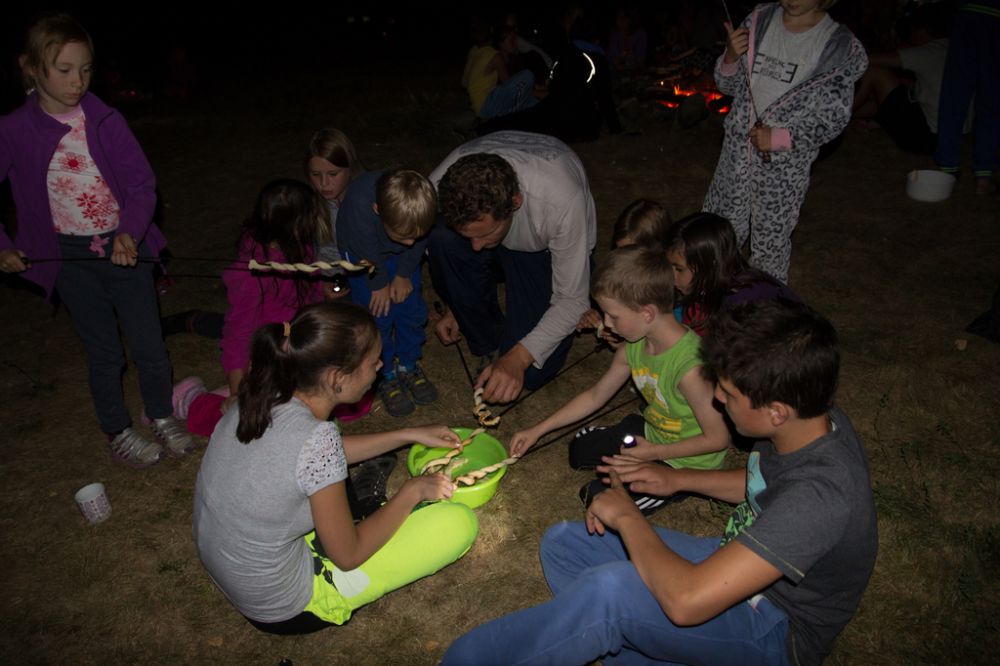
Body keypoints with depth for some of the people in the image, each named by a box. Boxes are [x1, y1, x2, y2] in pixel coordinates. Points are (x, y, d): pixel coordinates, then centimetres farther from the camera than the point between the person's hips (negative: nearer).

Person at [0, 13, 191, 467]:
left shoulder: (105, 120, -4)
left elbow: (141, 183, -6)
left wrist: (130, 234, -20)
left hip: (126, 248, 1)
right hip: (72, 259, -1)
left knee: (149, 345, 6)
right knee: (104, 353, 9)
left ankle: (161, 415, 32)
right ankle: (117, 432, 31)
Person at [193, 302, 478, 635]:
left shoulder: (265, 398, -10)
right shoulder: (316, 438, -32)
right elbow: (348, 555, -19)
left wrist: (409, 435, 13)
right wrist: (412, 491, -7)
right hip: (283, 610, -7)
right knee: (460, 522, -9)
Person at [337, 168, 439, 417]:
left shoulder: (422, 201, -34)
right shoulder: (359, 203, -44)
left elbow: (418, 242, -12)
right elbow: (367, 251, -26)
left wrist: (404, 275, -6)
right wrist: (379, 284, -13)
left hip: (402, 257, 3)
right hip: (363, 254, -3)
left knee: (412, 308, 3)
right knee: (378, 314, -6)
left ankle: (408, 366, 24)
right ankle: (386, 377, 12)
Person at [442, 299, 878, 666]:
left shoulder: (821, 495, -37)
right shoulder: (815, 418, -10)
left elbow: (686, 600, -39)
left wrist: (626, 516, -23)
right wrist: (676, 479, 3)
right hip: (736, 565, 9)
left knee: (610, 591, -35)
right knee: (562, 543, 1)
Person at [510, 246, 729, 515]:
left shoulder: (689, 367, -37)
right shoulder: (633, 347, -12)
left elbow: (718, 438, -27)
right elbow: (595, 396, 2)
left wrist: (655, 452, -22)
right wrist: (538, 430, 3)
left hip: (689, 463, -8)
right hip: (651, 431, 8)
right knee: (580, 450, 14)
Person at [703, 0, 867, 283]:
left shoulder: (839, 46, -11)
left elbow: (835, 117, -7)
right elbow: (728, 86, 7)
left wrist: (781, 138, -18)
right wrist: (731, 58, -15)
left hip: (784, 165, -3)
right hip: (737, 152, 3)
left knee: (771, 242, 9)